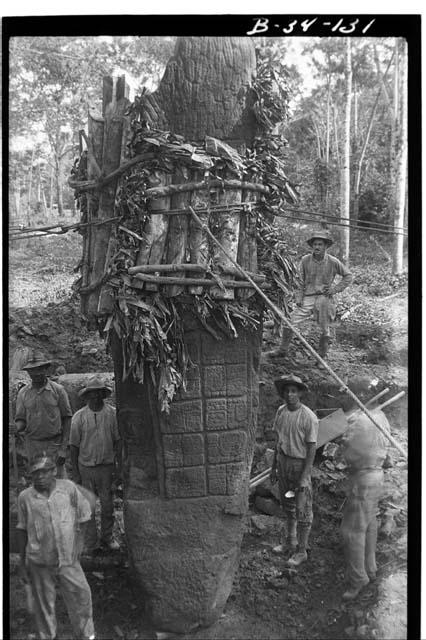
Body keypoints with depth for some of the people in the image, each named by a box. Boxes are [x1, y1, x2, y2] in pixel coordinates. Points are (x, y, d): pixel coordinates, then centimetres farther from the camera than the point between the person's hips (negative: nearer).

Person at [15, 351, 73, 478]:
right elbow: (20, 419, 8)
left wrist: (64, 447, -6)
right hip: (32, 444, 3)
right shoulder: (23, 393, 4)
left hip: (54, 443, -2)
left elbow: (67, 418, -2)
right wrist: (17, 428, -16)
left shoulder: (58, 390, -4)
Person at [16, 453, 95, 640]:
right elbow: (22, 530, 5)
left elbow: (82, 517, 5)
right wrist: (22, 562, 7)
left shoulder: (69, 488, -4)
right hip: (39, 562, 0)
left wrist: (78, 545, -2)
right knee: (43, 605, 11)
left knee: (81, 596, 6)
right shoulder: (25, 497, -3)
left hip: (68, 560, 0)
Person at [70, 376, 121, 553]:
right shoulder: (79, 417, -5)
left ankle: (107, 538, 25)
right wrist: (75, 473, 0)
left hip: (106, 466, 1)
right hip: (86, 466, -1)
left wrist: (120, 466, 3)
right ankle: (91, 544, 16)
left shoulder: (111, 413, -3)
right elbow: (74, 446, 0)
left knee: (107, 505, 8)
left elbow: (117, 441, 4)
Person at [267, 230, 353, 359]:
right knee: (289, 322, -5)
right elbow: (300, 281, 8)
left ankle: (321, 357, 20)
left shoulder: (333, 262, -5)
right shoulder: (305, 260, -1)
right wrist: (299, 298, 1)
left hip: (324, 299, -1)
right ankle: (282, 349, 10)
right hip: (307, 298, 2)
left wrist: (335, 289, -2)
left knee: (325, 329, 4)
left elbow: (348, 276, 8)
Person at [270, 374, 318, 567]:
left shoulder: (309, 417, -21)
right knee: (287, 506, 20)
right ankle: (291, 543, 37)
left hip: (300, 464, -7)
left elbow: (311, 448, -17)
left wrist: (304, 477, -17)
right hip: (283, 462, 7)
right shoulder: (281, 411, -1)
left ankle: (301, 551, 18)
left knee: (302, 510, 5)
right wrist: (274, 466, 12)